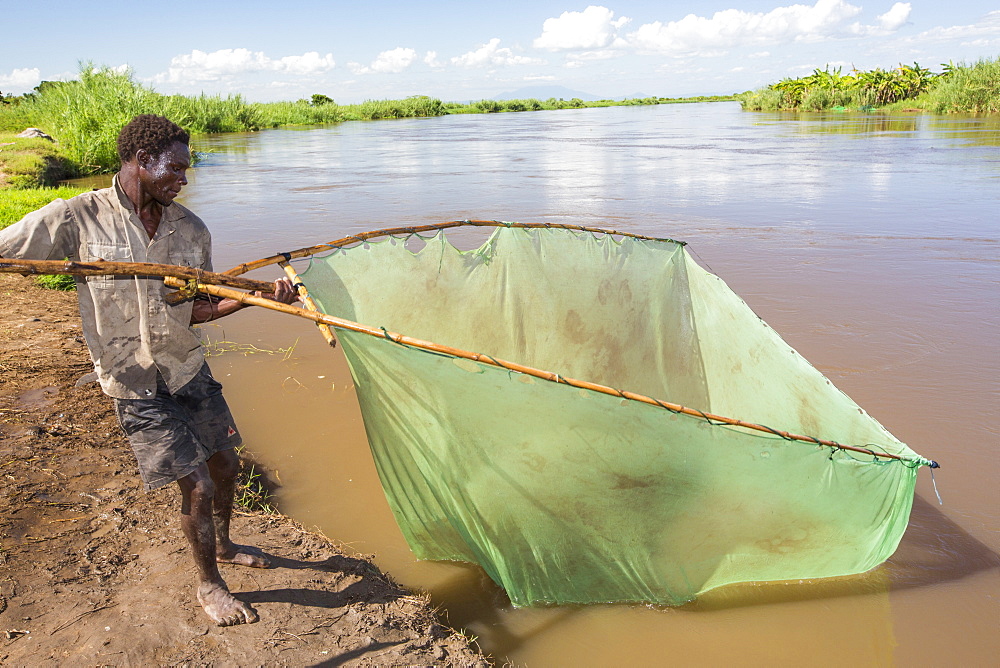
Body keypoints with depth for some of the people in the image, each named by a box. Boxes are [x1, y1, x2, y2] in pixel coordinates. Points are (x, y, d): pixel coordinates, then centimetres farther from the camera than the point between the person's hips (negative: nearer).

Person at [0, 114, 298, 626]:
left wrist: (257, 296, -11)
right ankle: (208, 584, 24)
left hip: (189, 369, 5)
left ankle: (223, 546, 47)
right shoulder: (77, 218, -13)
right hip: (137, 386, -5)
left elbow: (198, 311, 2)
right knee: (197, 486, -3)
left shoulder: (191, 229, -1)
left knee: (225, 465, 16)